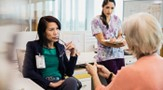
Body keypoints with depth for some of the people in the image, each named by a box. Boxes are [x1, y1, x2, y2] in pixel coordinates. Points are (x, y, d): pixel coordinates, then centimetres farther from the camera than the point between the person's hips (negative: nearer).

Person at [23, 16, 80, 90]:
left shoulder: (60, 47, 12)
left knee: (72, 81, -30)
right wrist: (50, 83, -15)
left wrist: (73, 54, -2)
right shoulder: (33, 46, 0)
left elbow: (69, 73, 10)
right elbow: (28, 72, -10)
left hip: (60, 84, 4)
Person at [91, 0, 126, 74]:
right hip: (105, 56, -4)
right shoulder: (96, 21, -6)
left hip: (119, 54, 5)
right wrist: (118, 44, -20)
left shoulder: (116, 19, 8)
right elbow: (102, 40, -10)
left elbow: (120, 36, 7)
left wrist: (116, 40, -18)